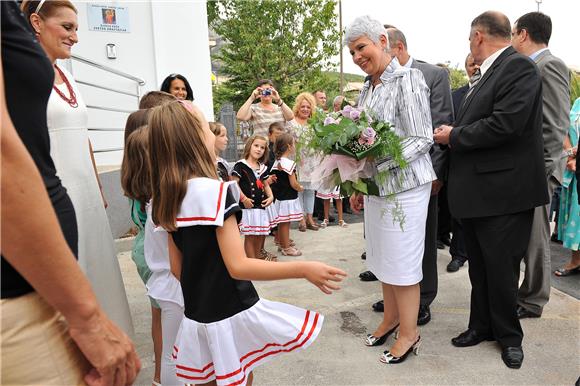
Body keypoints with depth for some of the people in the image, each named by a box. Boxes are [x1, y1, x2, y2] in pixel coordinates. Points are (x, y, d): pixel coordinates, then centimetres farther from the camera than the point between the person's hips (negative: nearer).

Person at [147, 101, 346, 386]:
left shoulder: (167, 201, 1)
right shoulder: (215, 191, -21)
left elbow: (176, 267, 7)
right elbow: (238, 266, -25)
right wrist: (304, 269, -25)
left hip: (197, 316, 7)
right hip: (232, 313, -7)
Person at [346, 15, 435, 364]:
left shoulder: (408, 78, -10)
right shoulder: (367, 89, 12)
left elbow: (422, 139, -14)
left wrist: (375, 163, -24)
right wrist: (358, 187, 12)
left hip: (404, 185, -7)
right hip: (376, 187, 7)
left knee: (403, 262, 3)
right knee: (383, 258, 16)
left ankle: (410, 333, 21)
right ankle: (391, 319, 34)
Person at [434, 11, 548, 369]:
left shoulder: (519, 67, -14)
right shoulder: (484, 75, 13)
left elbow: (505, 124, -26)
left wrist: (454, 136, -16)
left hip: (503, 193, -8)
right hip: (475, 191, 8)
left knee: (500, 269, 6)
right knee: (479, 267, 18)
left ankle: (509, 335, 28)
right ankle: (482, 325, 34)